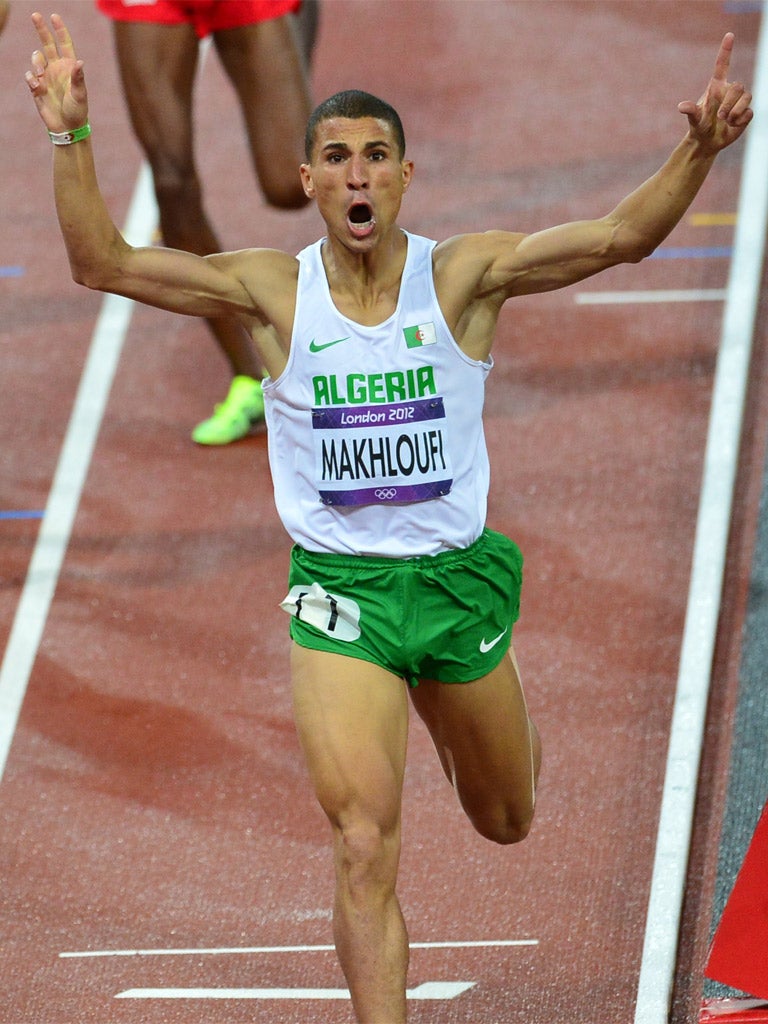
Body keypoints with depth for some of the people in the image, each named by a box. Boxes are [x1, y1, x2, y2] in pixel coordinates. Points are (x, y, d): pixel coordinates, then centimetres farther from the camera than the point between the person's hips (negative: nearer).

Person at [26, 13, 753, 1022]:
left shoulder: (466, 276, -9)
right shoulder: (272, 290, -7)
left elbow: (621, 237, -18)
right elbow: (104, 263, -13)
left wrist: (697, 153, -35)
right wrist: (71, 137, -25)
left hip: (459, 577, 2)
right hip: (340, 595, -2)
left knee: (504, 820, 24)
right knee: (365, 845, -17)